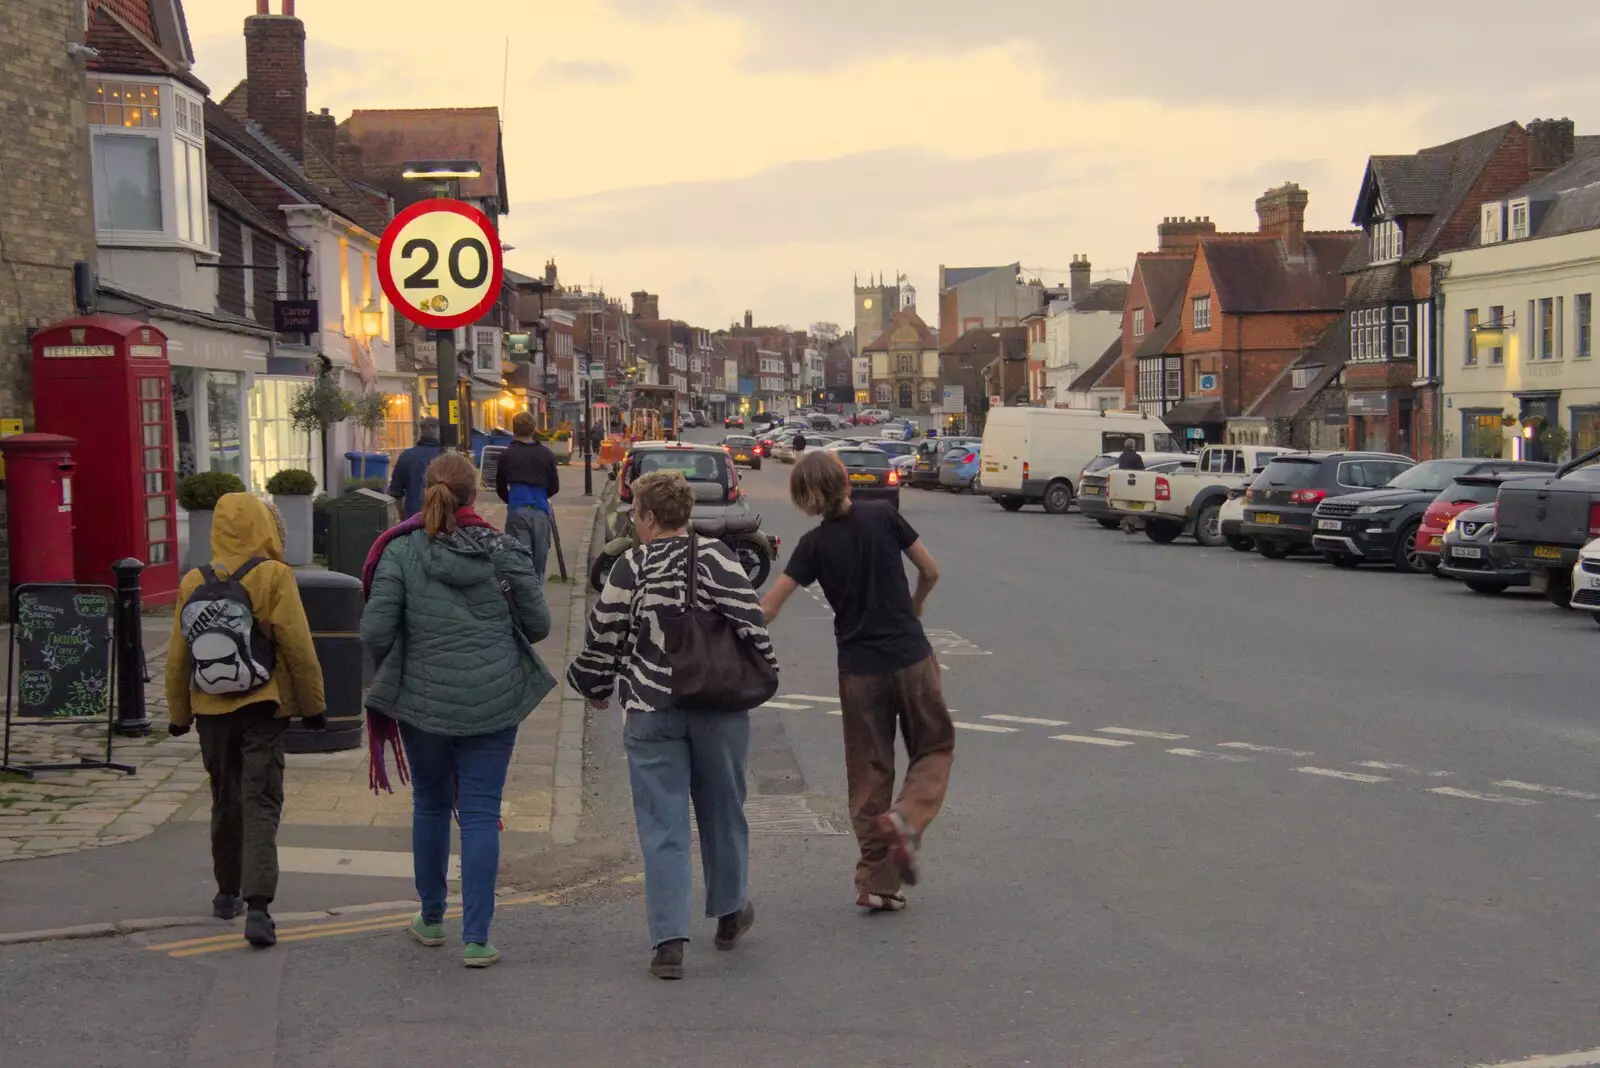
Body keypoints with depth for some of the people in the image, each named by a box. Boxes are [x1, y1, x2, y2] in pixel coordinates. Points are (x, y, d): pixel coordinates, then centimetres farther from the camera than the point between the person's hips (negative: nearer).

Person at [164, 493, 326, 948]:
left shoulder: (193, 583, 3)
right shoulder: (273, 576, -9)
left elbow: (177, 657, 7)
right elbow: (298, 647, -9)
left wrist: (179, 714, 18)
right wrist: (313, 705, 0)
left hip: (212, 710, 4)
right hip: (261, 710, -4)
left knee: (225, 802, 19)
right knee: (261, 804, -4)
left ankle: (227, 893, 30)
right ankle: (257, 906, -16)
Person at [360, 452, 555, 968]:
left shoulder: (401, 552, -7)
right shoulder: (505, 551, -4)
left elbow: (374, 630, -12)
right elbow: (538, 624, -1)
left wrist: (392, 666, 10)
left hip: (422, 699, 0)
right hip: (494, 702, 0)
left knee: (430, 805, 19)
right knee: (481, 814, 4)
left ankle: (431, 919, 32)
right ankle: (476, 939, 1)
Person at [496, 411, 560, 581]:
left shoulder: (507, 455, -2)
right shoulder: (546, 454, 1)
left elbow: (500, 488, 6)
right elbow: (554, 487, 7)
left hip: (516, 511, -1)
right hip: (540, 511, 1)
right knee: (539, 557, 11)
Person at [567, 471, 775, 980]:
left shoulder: (630, 569, -4)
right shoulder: (713, 555, -5)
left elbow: (603, 637, 1)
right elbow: (747, 617, -12)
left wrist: (597, 688, 18)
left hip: (651, 712, -1)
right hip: (719, 707, 1)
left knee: (662, 825, 3)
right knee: (722, 812, 18)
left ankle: (668, 939, -3)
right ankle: (730, 913, 33)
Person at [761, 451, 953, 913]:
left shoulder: (815, 544, -4)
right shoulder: (883, 515, -4)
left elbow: (770, 605, -8)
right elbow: (930, 571, 1)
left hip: (859, 667, 1)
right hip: (911, 656, -1)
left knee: (868, 773, 9)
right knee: (934, 747, 15)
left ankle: (876, 881, 9)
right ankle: (906, 817, -13)